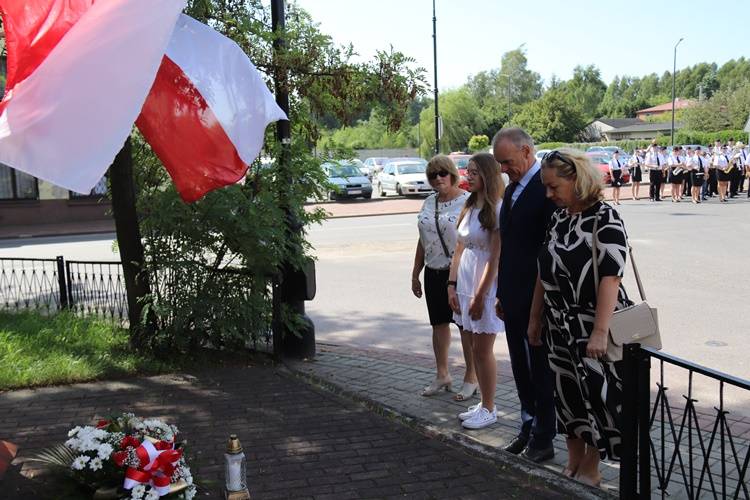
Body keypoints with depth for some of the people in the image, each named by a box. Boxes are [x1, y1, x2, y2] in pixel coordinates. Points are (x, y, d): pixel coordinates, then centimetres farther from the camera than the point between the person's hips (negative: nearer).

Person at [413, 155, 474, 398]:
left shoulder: (467, 201, -8)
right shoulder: (429, 203, 12)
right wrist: (415, 273, 16)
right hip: (434, 273, 7)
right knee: (439, 323, 12)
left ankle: (471, 378, 14)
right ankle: (442, 375, 25)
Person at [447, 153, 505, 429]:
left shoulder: (497, 209, -12)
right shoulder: (469, 208, 12)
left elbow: (495, 257, -15)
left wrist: (480, 295, -16)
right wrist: (452, 285, 7)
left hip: (485, 289, -8)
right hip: (465, 285, 8)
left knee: (483, 350, 0)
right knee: (474, 349, 14)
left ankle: (489, 409, 13)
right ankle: (483, 403, 26)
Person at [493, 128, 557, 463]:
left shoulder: (546, 187, -15)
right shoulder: (512, 189, 13)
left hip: (537, 299, -8)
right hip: (514, 299, 9)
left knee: (540, 370, 4)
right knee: (521, 369, 17)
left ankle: (542, 439, 17)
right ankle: (529, 430, 30)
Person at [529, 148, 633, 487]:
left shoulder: (605, 218, -15)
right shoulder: (558, 218, 7)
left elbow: (610, 277, -21)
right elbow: (544, 271, 12)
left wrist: (600, 331, -26)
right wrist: (535, 318, 14)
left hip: (594, 323, -6)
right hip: (560, 323, 7)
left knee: (596, 394, 3)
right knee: (566, 392, 13)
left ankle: (590, 469, 22)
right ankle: (573, 463, 30)